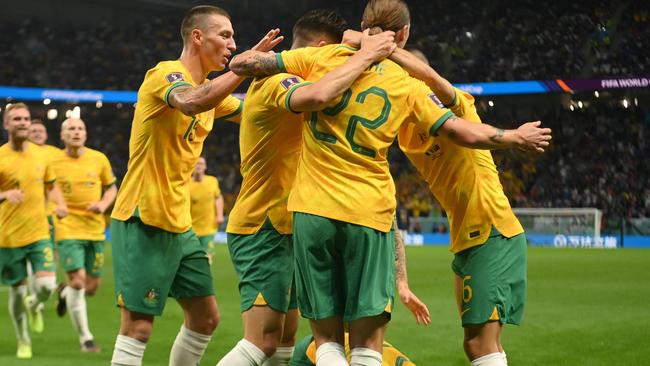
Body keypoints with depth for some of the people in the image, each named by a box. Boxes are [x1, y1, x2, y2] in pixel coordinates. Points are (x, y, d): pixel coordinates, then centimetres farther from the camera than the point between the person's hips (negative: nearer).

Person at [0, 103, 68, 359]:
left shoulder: (41, 155, 4)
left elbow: (51, 185, 19)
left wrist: (61, 204, 1)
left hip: (39, 233, 2)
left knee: (47, 285, -15)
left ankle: (34, 305, 22)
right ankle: (23, 342, 28)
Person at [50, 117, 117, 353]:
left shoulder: (99, 159, 2)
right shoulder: (52, 162, -3)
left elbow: (111, 187, 13)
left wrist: (104, 204, -6)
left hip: (95, 229, 3)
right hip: (67, 229, -3)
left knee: (92, 286, 8)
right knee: (78, 281, -15)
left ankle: (65, 294, 45)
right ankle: (85, 337, -3)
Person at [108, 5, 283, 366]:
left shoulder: (210, 88, 14)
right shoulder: (166, 73, -13)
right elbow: (191, 103, -36)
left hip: (179, 224, 9)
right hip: (143, 221, -9)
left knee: (206, 317, 12)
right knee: (137, 327, -8)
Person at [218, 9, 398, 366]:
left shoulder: (285, 85, 16)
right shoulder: (276, 83, -17)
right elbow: (318, 96, -39)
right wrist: (364, 56, -29)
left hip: (282, 228, 11)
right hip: (263, 227, -11)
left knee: (286, 337, 12)